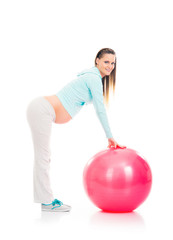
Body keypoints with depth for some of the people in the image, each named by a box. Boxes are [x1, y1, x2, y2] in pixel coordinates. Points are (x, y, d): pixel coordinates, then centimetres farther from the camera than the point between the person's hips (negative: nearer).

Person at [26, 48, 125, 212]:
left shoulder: (95, 78, 20)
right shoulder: (94, 78, -10)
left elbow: (99, 110, 23)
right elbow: (100, 110, -11)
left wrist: (109, 137, 23)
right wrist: (110, 136, -4)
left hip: (40, 109, 10)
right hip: (42, 111, -10)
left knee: (43, 157, 12)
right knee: (43, 157, -5)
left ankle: (45, 198, 18)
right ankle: (47, 202, 0)